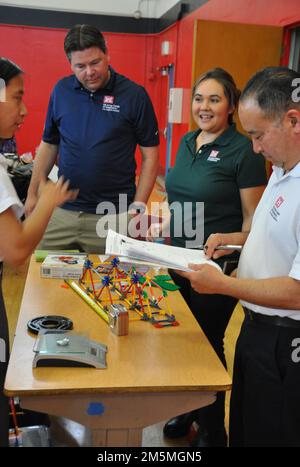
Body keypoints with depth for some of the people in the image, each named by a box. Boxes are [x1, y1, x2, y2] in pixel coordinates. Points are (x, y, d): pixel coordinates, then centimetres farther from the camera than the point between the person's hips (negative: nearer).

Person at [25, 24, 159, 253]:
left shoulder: (134, 95, -6)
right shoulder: (61, 90, 5)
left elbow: (150, 155, -3)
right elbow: (49, 145, 13)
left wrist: (137, 207, -10)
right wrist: (32, 194, 9)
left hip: (112, 216, -3)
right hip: (61, 212, 3)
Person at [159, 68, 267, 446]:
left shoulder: (243, 151, -13)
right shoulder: (187, 142, 7)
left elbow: (253, 218, -13)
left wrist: (235, 268, -21)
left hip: (218, 267, -6)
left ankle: (212, 430, 30)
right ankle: (188, 408, 42)